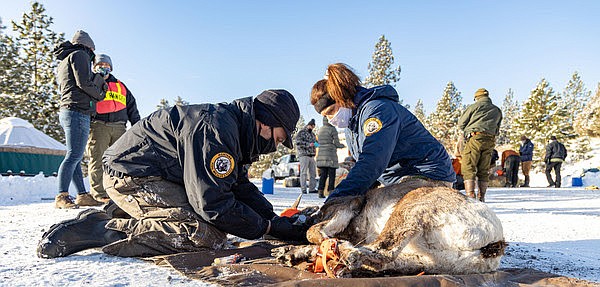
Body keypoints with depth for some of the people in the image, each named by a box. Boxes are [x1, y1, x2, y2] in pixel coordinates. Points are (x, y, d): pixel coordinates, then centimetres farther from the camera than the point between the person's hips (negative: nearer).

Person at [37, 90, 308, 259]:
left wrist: (276, 219, 3)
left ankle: (122, 213, 13)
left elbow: (242, 188, 14)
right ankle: (101, 229, -19)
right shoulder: (215, 129, -23)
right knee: (209, 233, -24)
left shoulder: (231, 124, 10)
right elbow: (212, 203, -26)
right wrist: (267, 227, -13)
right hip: (130, 174, -11)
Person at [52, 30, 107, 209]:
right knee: (74, 155, -13)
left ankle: (82, 195, 10)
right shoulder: (79, 54, 0)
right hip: (77, 112, -10)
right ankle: (61, 197, -16)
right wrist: (100, 94, 2)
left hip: (66, 112, 10)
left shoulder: (63, 62, 29)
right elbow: (84, 82, -15)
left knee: (75, 157, 7)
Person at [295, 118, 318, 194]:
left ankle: (312, 188, 12)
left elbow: (316, 142, 30)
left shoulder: (312, 134, 22)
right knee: (304, 172, -7)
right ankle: (303, 189, -5)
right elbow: (298, 142, -13)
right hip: (303, 154, -7)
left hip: (311, 155, 7)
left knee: (313, 172, 6)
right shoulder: (301, 132, -1)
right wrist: (308, 144, -21)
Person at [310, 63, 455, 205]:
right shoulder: (351, 121, 13)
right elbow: (364, 163, 13)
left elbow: (372, 162, -33)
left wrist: (339, 195, -42)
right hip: (398, 181, 10)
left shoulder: (377, 109, -20)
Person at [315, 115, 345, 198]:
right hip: (331, 155, -6)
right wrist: (342, 145, 14)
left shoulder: (320, 130, 14)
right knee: (331, 175, -1)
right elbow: (337, 144, -8)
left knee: (323, 174, 7)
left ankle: (320, 192, 0)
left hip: (321, 154, 6)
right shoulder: (332, 129, -7)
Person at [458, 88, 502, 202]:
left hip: (475, 138, -5)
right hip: (490, 140, 5)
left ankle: (470, 195, -14)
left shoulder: (474, 106, 5)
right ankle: (482, 196, 12)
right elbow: (497, 129, 21)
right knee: (484, 169, 10)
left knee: (468, 168, -4)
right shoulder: (497, 110, 20)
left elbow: (461, 123, 7)